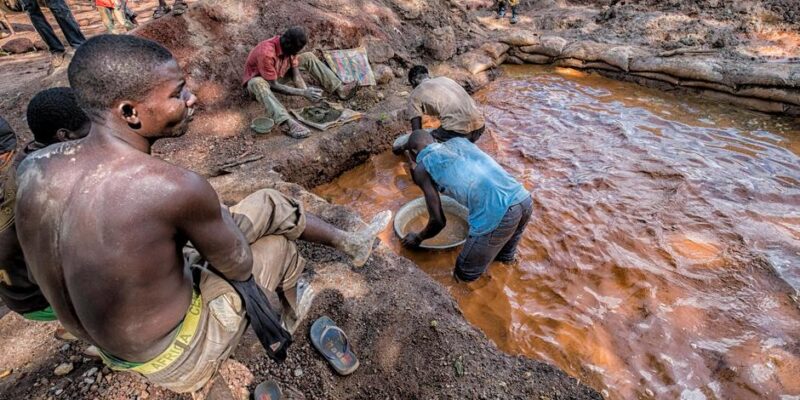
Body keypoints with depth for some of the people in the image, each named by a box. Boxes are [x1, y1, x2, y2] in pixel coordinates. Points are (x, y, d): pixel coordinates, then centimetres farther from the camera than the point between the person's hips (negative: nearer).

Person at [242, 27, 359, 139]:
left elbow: (295, 74, -13)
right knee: (258, 84, -45)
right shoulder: (266, 53, -37)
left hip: (279, 74, 6)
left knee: (309, 57, -4)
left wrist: (306, 91, -31)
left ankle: (339, 89, -10)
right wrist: (303, 93, -40)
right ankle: (287, 123, -61)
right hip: (258, 78, -6)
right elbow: (273, 85, -35)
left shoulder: (289, 48, -16)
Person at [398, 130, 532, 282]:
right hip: (524, 199, 7)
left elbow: (438, 221, 9)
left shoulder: (422, 167, 10)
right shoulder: (459, 141, 26)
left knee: (464, 274, 16)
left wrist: (418, 238, 28)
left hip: (495, 214, -7)